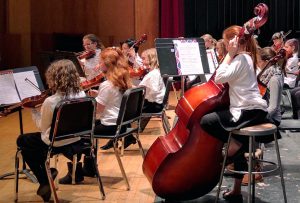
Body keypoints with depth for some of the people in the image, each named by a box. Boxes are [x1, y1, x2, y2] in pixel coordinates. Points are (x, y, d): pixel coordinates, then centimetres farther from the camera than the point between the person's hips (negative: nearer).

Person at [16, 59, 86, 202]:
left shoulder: (50, 102, -27)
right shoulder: (81, 95, -10)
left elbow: (42, 127, -12)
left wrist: (34, 110, 1)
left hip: (55, 143, -7)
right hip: (75, 139, 7)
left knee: (22, 141, 21)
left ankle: (44, 181, 20)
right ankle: (47, 172, 28)